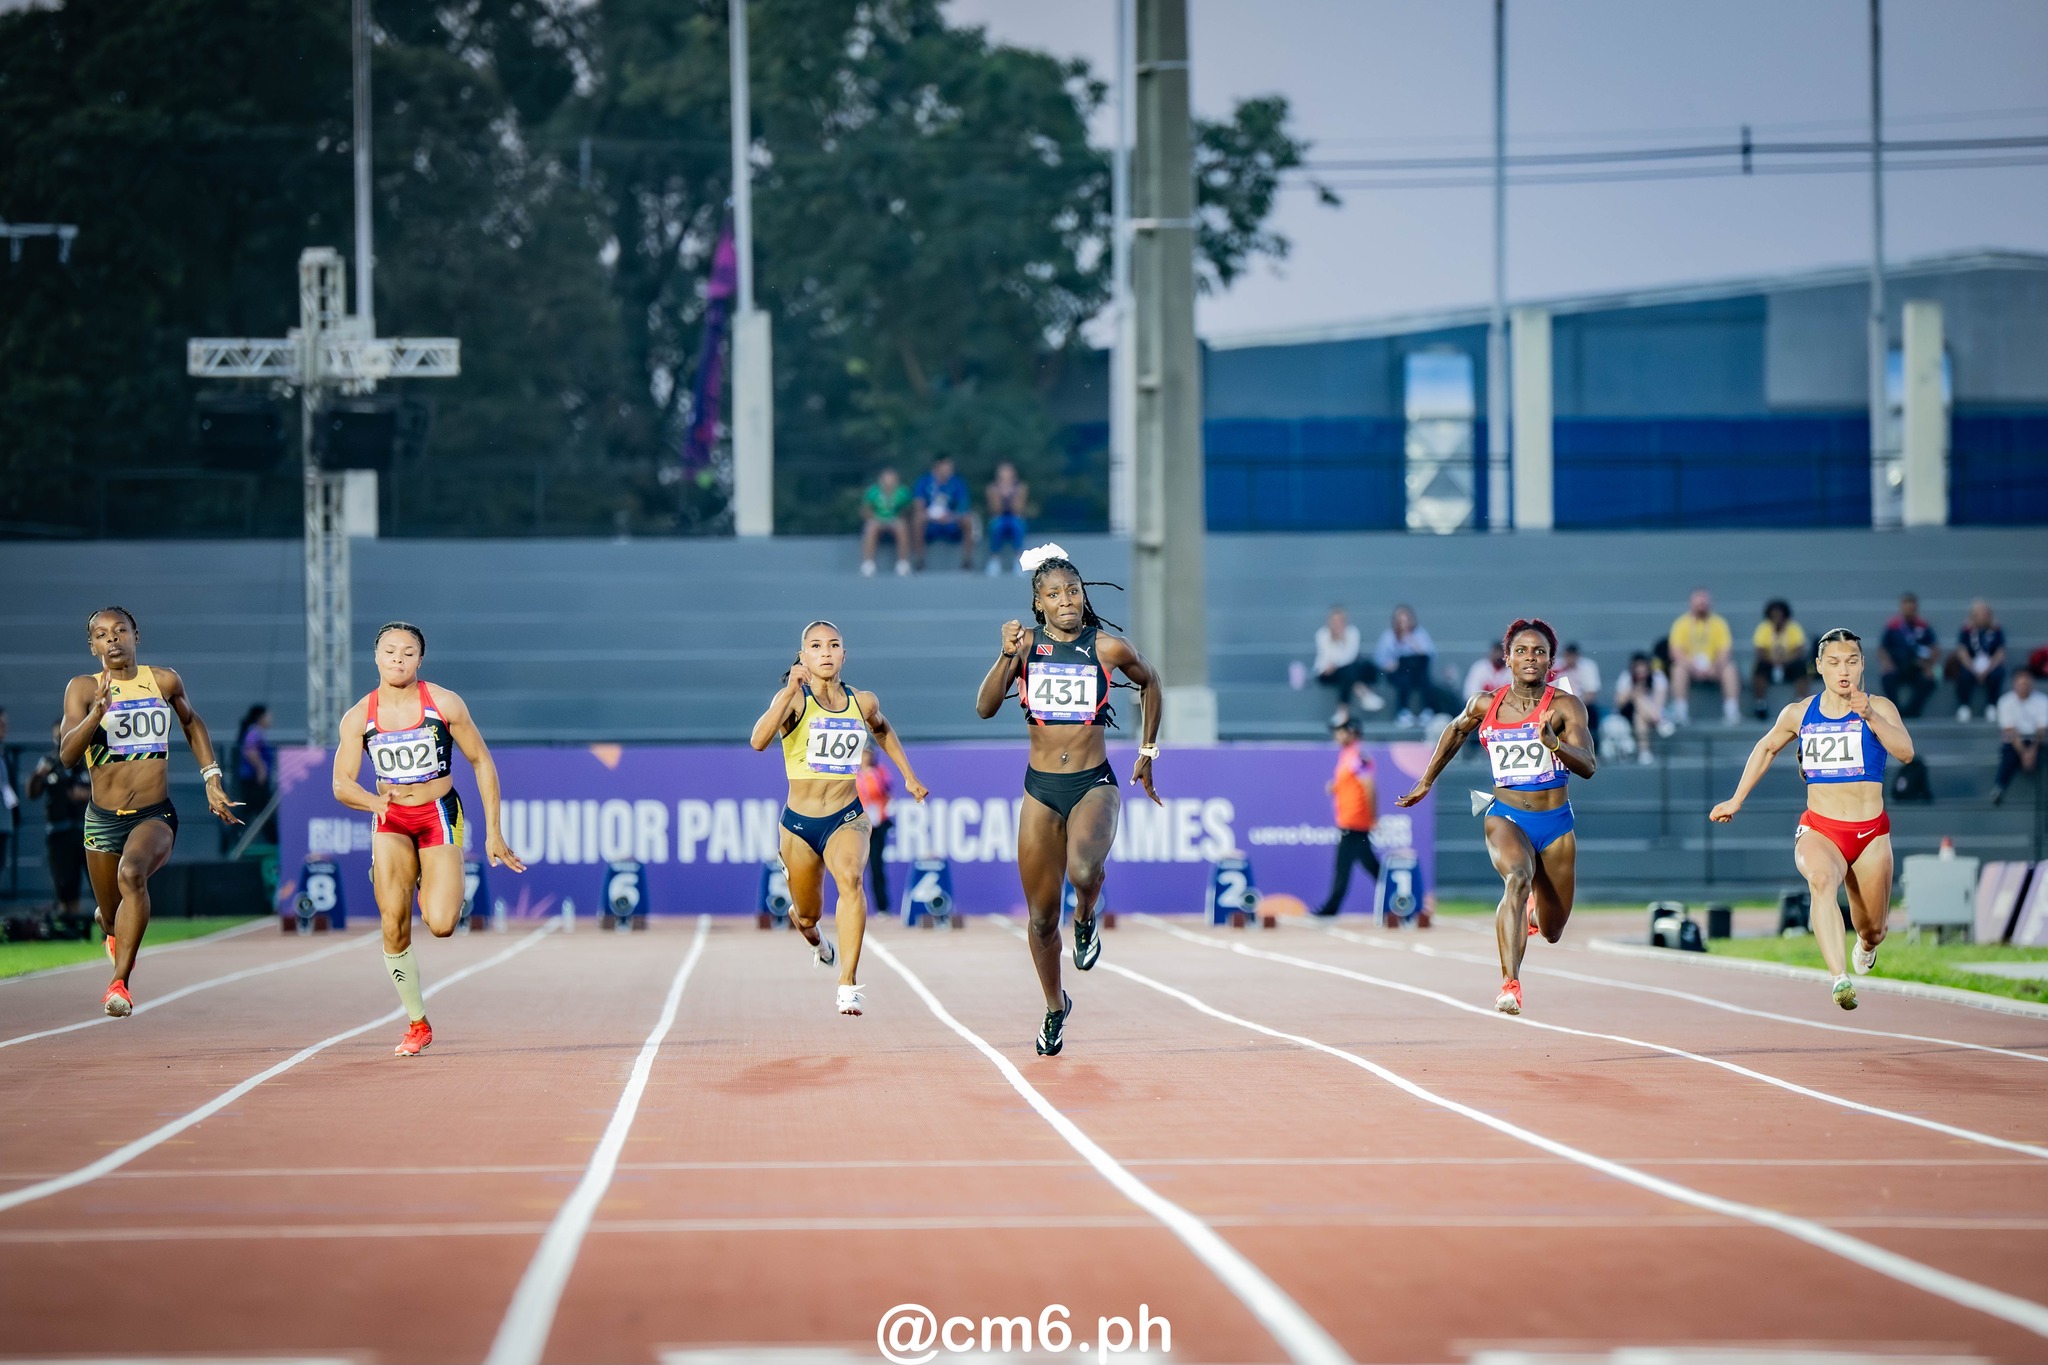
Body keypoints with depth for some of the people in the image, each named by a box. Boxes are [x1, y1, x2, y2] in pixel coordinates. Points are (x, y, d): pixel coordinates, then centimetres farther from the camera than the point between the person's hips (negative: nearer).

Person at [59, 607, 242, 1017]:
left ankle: (120, 983, -32)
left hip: (155, 815, -1)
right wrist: (98, 711, -31)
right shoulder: (83, 688, -4)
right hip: (103, 819, 1)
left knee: (132, 873, -33)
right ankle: (110, 923, 55)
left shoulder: (164, 681, 1)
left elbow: (192, 723, 22)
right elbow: (66, 754, -16)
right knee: (113, 917, 14)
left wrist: (211, 779, 16)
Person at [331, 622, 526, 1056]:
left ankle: (431, 889, 21)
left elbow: (482, 763, 0)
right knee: (393, 929, -10)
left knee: (441, 925, -17)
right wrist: (374, 801, -28)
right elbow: (341, 784, -4)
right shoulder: (359, 717, -4)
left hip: (439, 816, -2)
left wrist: (493, 832, -2)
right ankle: (417, 1024, 9)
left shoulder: (444, 703, -8)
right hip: (390, 822, 2)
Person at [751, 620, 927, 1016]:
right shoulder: (794, 700, -9)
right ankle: (815, 938, 55)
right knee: (807, 915, 13)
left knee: (849, 877, -32)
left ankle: (848, 984, -35)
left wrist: (909, 775, 26)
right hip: (799, 822, 0)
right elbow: (759, 741, -28)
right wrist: (790, 691, -35)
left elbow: (883, 730, 27)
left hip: (848, 818, 0)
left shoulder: (863, 702, 3)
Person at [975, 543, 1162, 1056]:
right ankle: (1055, 1008, 29)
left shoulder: (1109, 647, -4)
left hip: (1094, 784, -2)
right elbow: (985, 708, -10)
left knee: (1084, 870, -34)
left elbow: (1150, 683, 16)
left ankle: (1086, 919, 2)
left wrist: (1147, 753, 17)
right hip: (1040, 789, 2)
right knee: (1042, 915, 7)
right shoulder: (1027, 644, -1)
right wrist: (1007, 656, -23)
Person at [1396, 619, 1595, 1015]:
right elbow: (1456, 731, 21)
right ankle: (1510, 984, -44)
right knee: (1516, 878, -34)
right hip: (1505, 816, 0)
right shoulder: (1485, 705, -1)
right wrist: (1426, 782, 27)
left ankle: (1537, 903, 52)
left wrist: (1553, 742, -38)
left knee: (1552, 932, 12)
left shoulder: (1565, 706, -9)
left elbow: (1587, 767, -20)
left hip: (1555, 823, 0)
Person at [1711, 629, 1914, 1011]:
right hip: (1818, 829, 0)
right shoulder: (1798, 714, 4)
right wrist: (1736, 800, 25)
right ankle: (1840, 979, -50)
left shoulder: (1879, 708, -2)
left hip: (1870, 833, 1)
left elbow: (1905, 752, -19)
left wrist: (1870, 717, -32)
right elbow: (1767, 748, 23)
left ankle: (1865, 945, 53)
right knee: (1821, 879, -36)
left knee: (1873, 931, 12)